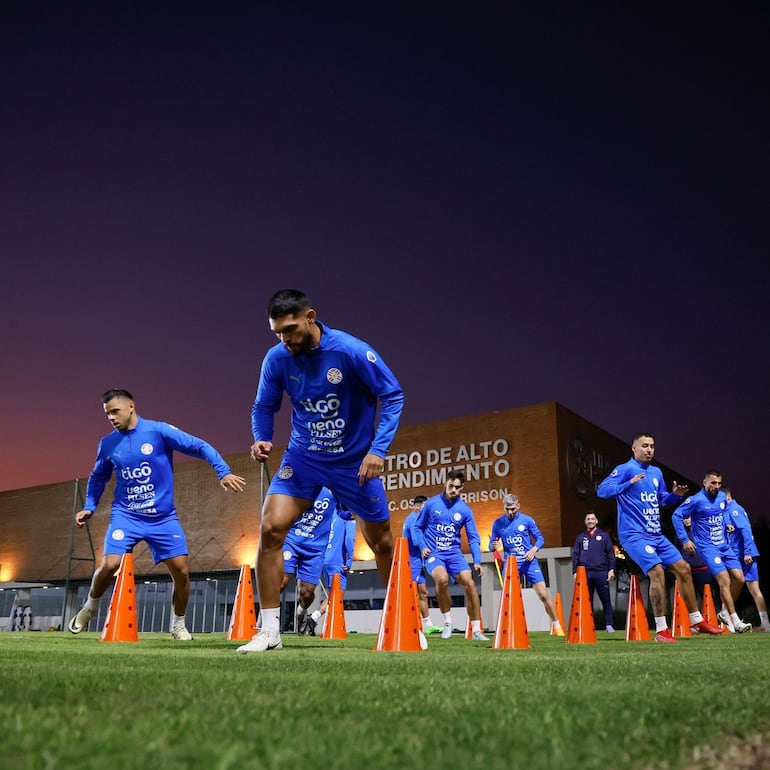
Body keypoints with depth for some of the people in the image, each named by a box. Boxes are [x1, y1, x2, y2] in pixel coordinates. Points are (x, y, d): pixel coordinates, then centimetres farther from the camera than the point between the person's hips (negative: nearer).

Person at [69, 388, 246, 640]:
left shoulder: (160, 431, -9)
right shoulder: (107, 444, 3)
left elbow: (200, 446, -11)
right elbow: (97, 478, 20)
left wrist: (224, 472, -23)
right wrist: (89, 507, 8)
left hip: (163, 517, -1)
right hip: (126, 515, 1)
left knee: (181, 570, -6)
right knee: (109, 565, -16)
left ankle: (178, 625, 18)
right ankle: (89, 607, 16)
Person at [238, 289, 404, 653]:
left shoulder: (352, 351, -21)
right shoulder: (276, 358, -10)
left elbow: (393, 395, -15)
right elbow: (264, 407, 4)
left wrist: (378, 449, -23)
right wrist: (262, 439, -16)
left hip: (355, 461, -2)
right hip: (303, 458, 2)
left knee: (382, 542, 8)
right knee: (270, 528, -15)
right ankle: (269, 630, -4)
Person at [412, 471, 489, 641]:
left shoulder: (465, 510, 2)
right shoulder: (431, 503, -2)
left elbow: (473, 537, 5)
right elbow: (417, 527, 8)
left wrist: (477, 561, -6)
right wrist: (422, 547, -5)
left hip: (454, 553, 3)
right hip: (433, 553, -2)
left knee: (469, 583, -15)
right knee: (442, 579, -30)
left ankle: (476, 631, -1)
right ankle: (448, 622, -8)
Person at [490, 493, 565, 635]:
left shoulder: (527, 520, -1)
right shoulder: (498, 523, 2)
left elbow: (540, 538, 5)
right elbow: (492, 545, 7)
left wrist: (534, 550, -14)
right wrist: (494, 546, -17)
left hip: (528, 561, -1)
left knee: (543, 594, -5)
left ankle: (556, 625, 10)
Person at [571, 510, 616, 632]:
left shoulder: (604, 536, 12)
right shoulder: (580, 537, 15)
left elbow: (610, 554, 7)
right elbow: (575, 555, 12)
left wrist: (611, 569, -3)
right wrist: (575, 572, 3)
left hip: (601, 572, -1)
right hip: (585, 573, 2)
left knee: (606, 600, -3)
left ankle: (609, 625, 0)